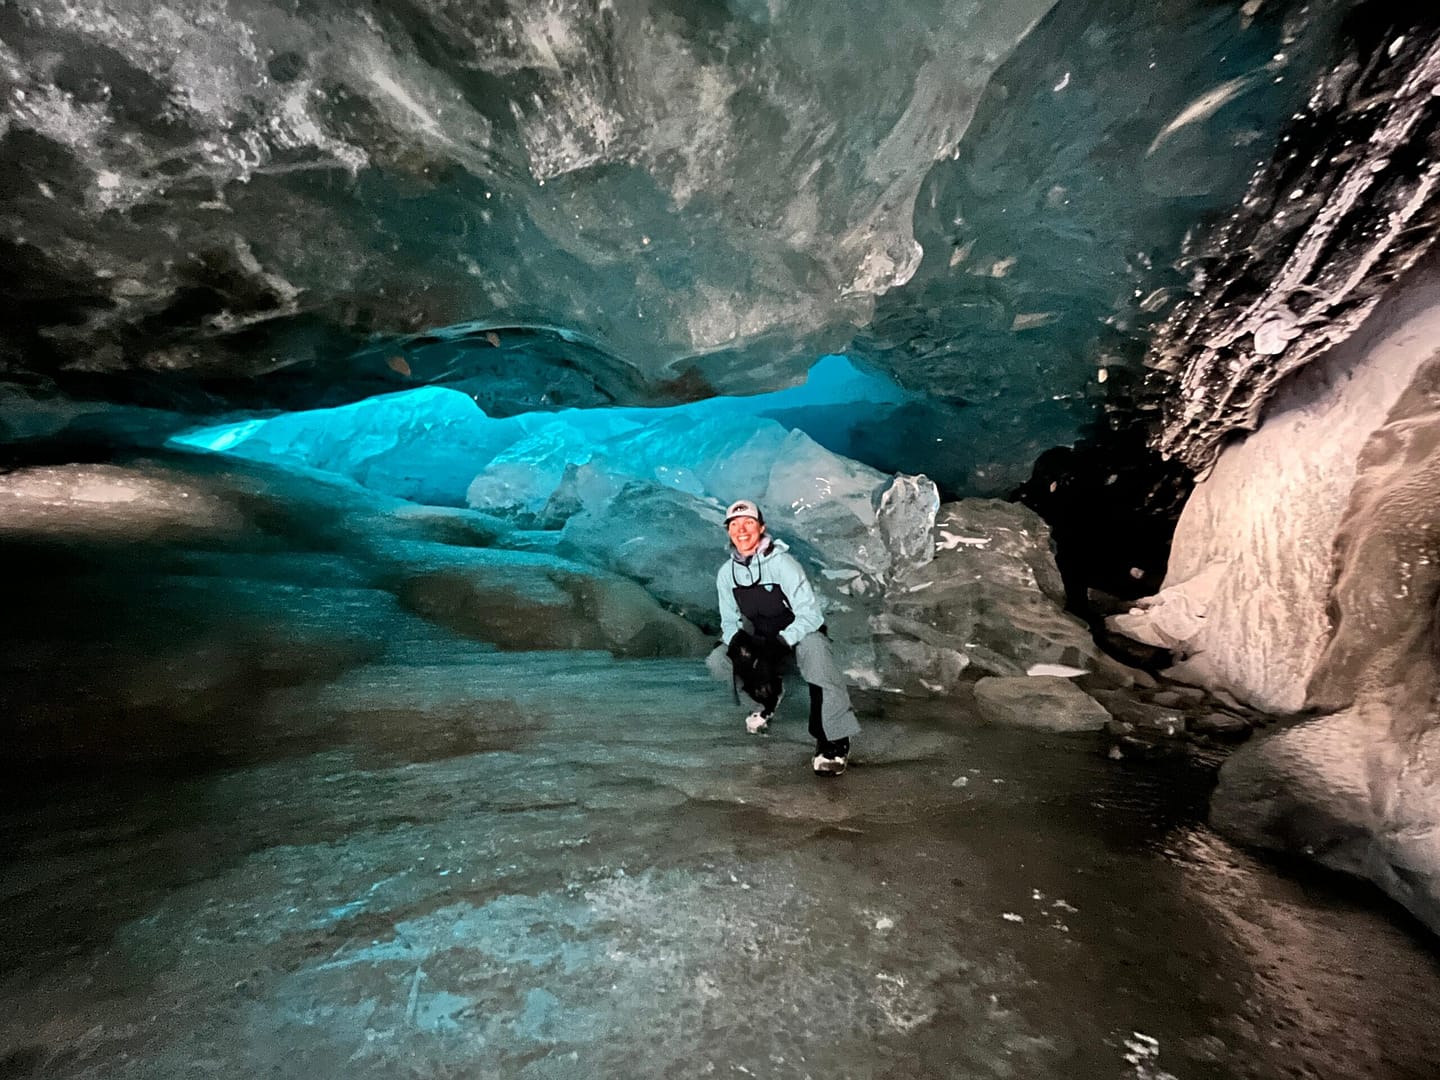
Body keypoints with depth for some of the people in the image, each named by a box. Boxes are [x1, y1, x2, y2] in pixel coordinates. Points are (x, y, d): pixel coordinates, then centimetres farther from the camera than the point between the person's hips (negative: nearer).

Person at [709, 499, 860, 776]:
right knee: (717, 660, -14)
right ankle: (767, 699, 15)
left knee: (813, 646, -39)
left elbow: (810, 614, -25)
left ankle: (834, 740, -33)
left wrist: (780, 642, -38)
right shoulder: (727, 573, -5)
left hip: (802, 635, -5)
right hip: (762, 641, 6)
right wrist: (737, 642, -21)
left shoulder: (781, 562, -22)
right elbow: (730, 620, 2)